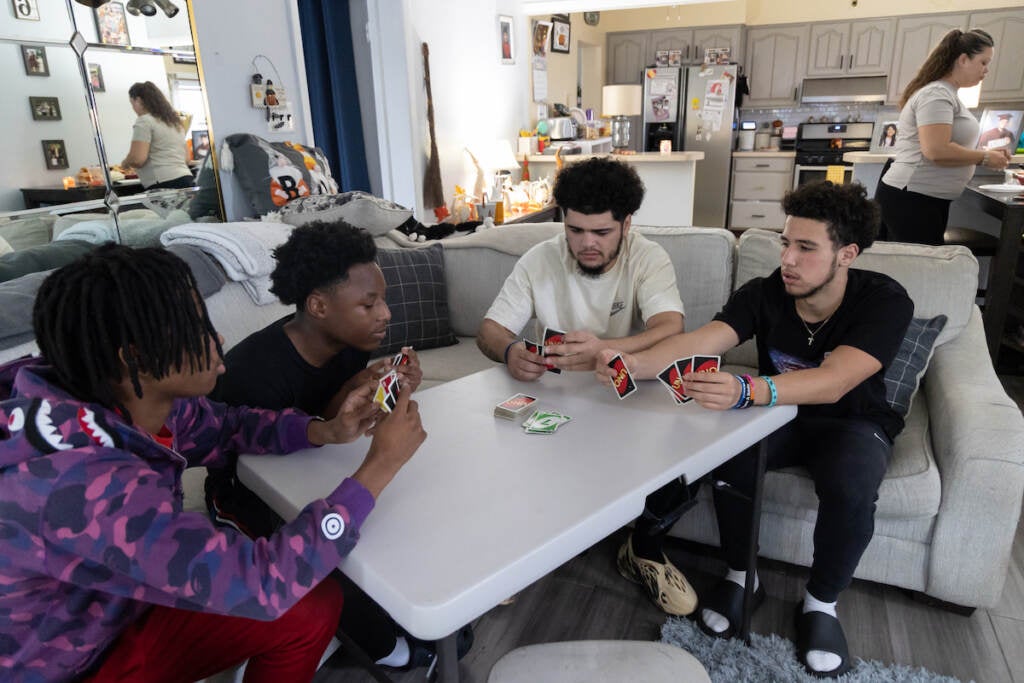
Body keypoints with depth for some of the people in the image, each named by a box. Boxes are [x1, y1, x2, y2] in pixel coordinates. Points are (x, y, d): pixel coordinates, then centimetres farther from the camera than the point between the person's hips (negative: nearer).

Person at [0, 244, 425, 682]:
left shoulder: (132, 403, -15)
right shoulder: (90, 484, -38)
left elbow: (225, 427, 3)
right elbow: (261, 584, -36)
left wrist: (327, 431, -14)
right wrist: (377, 468, -29)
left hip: (111, 615, 7)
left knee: (315, 605, 2)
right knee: (306, 605, -11)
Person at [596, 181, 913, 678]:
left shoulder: (884, 302, -24)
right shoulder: (765, 293, -16)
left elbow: (833, 381, -40)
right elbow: (700, 341, -30)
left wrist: (744, 391, -57)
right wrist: (638, 364, -51)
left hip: (853, 422, -1)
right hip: (781, 412, 2)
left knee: (850, 488, -33)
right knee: (727, 456, -29)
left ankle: (821, 603, -3)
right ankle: (741, 578, -1)